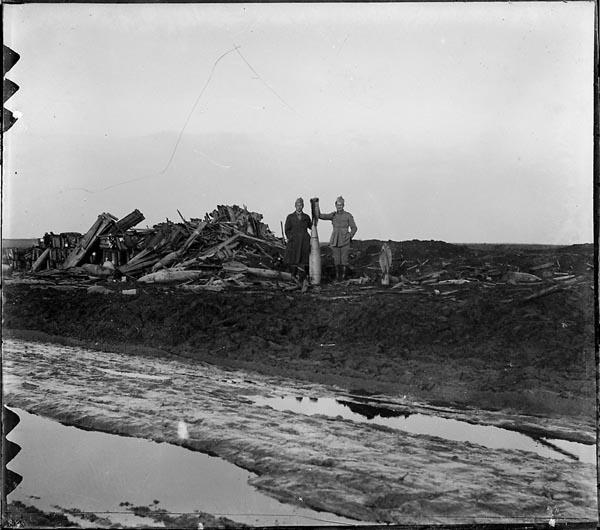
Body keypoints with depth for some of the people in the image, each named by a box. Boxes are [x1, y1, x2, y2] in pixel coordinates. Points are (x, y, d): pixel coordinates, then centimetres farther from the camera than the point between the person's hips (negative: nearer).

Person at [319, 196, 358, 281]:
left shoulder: (348, 215, -3)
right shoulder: (333, 215, 5)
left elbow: (354, 228, 2)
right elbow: (322, 216, -9)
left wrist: (349, 238, -6)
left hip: (345, 241, -3)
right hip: (335, 241, 3)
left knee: (344, 259, -1)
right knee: (336, 260, 5)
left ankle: (343, 277, 8)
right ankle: (337, 277, 13)